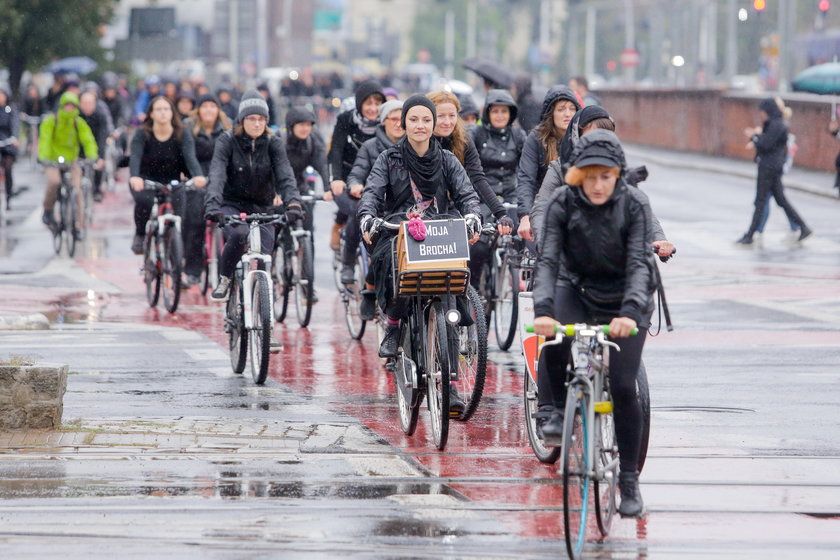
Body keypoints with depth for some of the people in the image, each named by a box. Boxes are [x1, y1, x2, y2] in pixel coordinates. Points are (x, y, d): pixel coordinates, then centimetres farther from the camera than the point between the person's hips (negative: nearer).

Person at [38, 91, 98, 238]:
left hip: (72, 161, 2)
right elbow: (44, 139, -22)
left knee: (77, 190, -11)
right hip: (53, 161, -2)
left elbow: (88, 140, -13)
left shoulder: (79, 123, -5)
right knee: (54, 181, -31)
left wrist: (92, 157, -32)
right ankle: (48, 211, -5)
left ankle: (80, 227, -4)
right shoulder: (50, 121, -12)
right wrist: (43, 157, -38)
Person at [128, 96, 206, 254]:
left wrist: (198, 175, -44)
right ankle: (140, 235, -8)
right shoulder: (142, 135, -8)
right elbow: (135, 157, -24)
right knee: (144, 200, -33)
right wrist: (134, 176, -46)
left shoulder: (183, 136, -6)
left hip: (172, 183, 1)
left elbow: (190, 157, -22)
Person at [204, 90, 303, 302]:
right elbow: (217, 175, -22)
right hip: (232, 204, -2)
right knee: (238, 234, -33)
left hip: (262, 207, 2)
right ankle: (223, 281, -10)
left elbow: (285, 175, -16)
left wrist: (293, 202, -35)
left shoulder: (273, 144, -3)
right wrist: (212, 204, -39)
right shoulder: (227, 141, -9)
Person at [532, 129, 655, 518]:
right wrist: (543, 309, -40)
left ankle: (629, 480, 5)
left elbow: (639, 263, -26)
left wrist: (629, 311, -44)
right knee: (554, 340, -33)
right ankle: (557, 410, -7)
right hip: (577, 289, 1)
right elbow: (547, 259, -23)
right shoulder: (563, 202, -16)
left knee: (623, 387, -10)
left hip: (624, 299, -1)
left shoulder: (634, 204, -18)